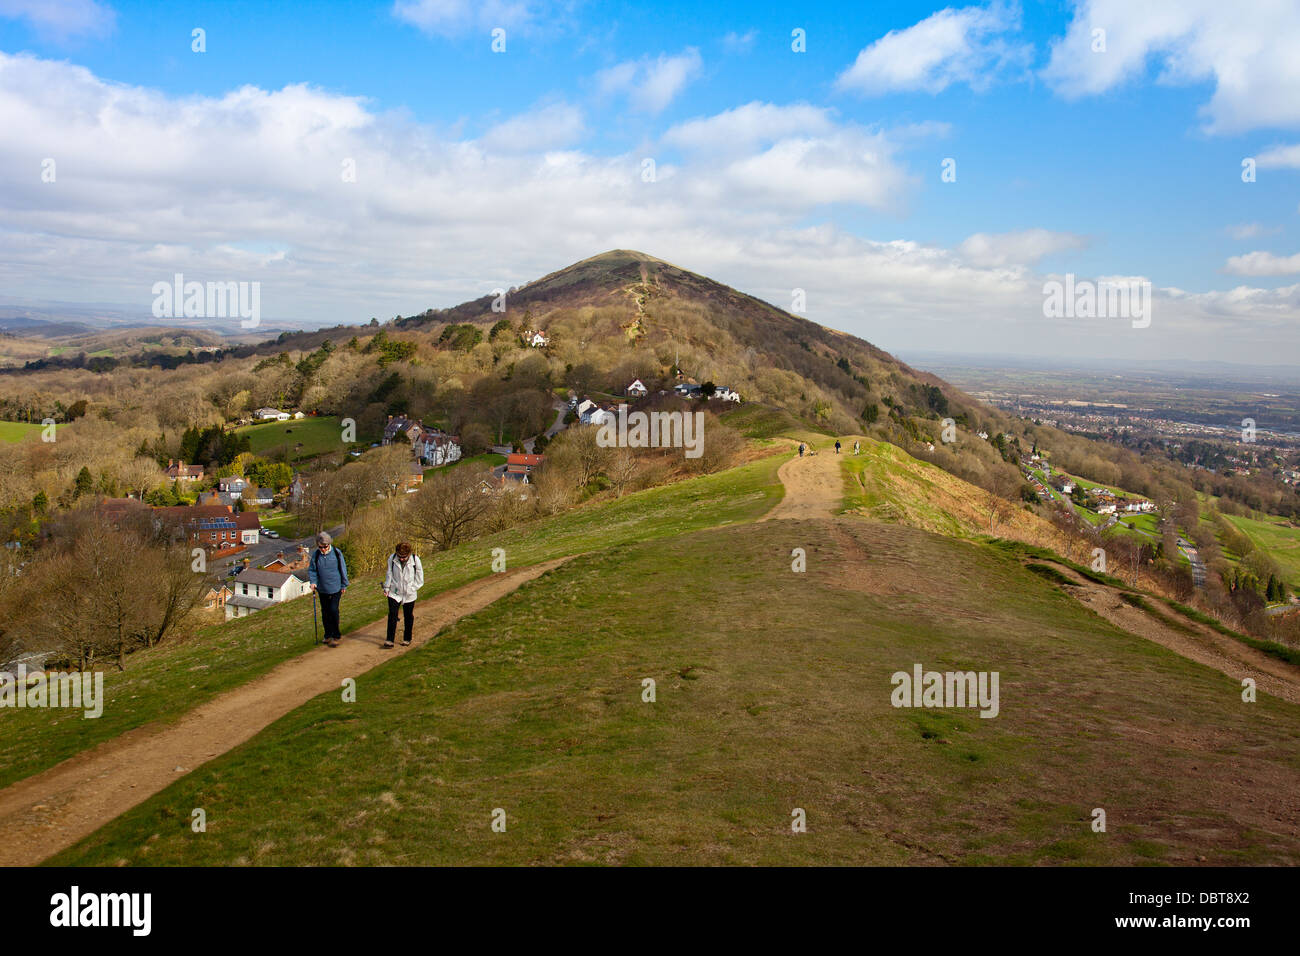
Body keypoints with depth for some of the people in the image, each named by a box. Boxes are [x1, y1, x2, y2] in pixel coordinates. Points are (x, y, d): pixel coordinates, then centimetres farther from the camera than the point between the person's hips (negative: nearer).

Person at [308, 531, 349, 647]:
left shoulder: (336, 553, -8)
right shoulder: (315, 554, -3)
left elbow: (343, 569, 1)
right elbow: (311, 570, 6)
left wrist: (344, 585, 4)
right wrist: (313, 581, -11)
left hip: (335, 588, -3)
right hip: (322, 589, 3)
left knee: (333, 610, -9)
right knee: (325, 612, 10)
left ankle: (335, 636, 3)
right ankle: (328, 635, 23)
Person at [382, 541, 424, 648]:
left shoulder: (415, 560, -13)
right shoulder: (392, 558, -10)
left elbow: (419, 577, -3)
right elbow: (389, 574, 3)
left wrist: (413, 588, -6)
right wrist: (386, 588, 2)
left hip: (409, 594, 0)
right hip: (394, 592, 0)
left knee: (408, 616, 11)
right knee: (392, 615, -7)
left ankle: (407, 639, 25)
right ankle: (390, 640, -3)